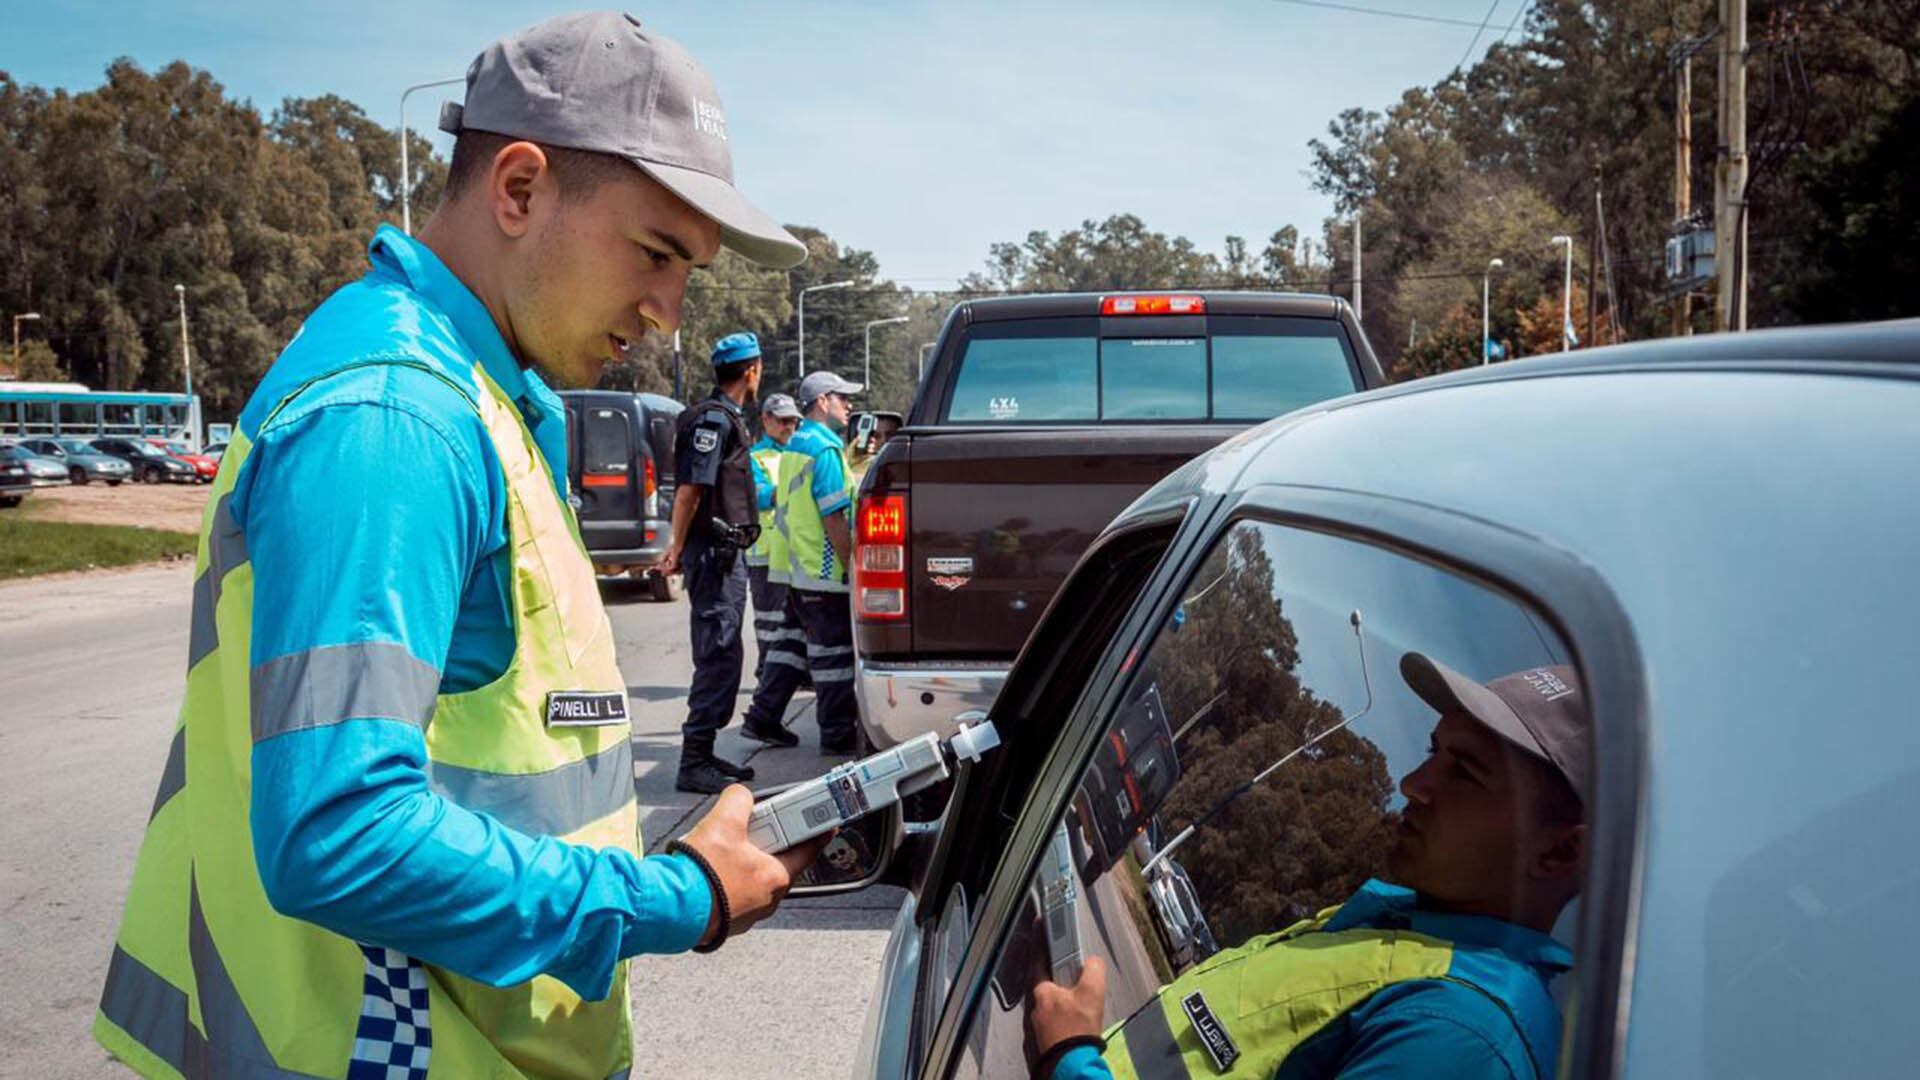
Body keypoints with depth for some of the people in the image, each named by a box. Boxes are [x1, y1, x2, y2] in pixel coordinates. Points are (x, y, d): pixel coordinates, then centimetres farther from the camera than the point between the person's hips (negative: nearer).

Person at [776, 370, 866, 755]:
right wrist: (853, 565, -16)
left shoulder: (795, 445, 15)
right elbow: (834, 518, -20)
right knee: (834, 654, -3)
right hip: (826, 576, -10)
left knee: (823, 651, 15)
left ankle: (835, 727, 23)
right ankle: (839, 735, 3)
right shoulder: (825, 449, -16)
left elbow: (781, 499, 22)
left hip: (800, 571, 10)